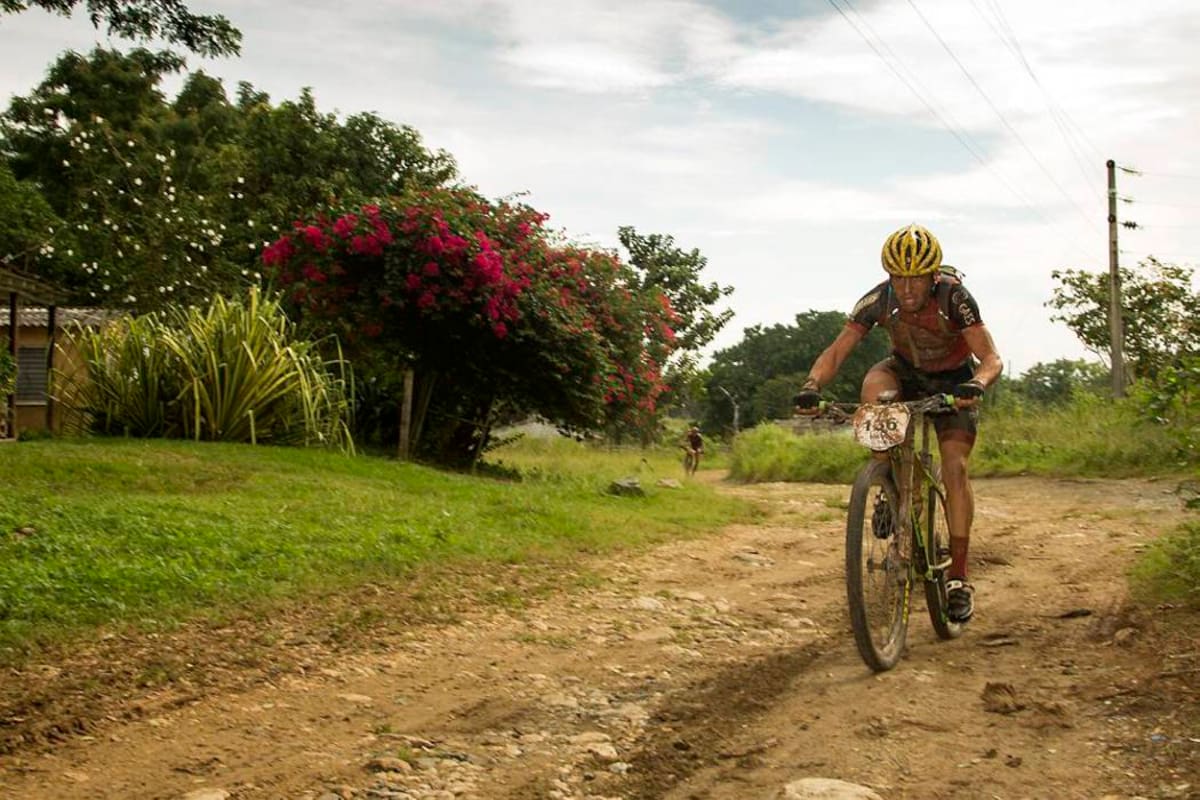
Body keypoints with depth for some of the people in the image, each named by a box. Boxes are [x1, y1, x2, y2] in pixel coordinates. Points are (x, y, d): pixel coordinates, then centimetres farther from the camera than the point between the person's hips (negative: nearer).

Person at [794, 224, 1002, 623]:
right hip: (906, 372, 2)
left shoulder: (955, 297, -29)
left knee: (954, 467, -17)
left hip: (953, 381, -2)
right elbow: (836, 351, -24)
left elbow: (991, 358, -32)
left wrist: (976, 384, -55)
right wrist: (812, 385, -44)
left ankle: (958, 578, -10)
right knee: (874, 387, -34)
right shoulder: (878, 299, -24)